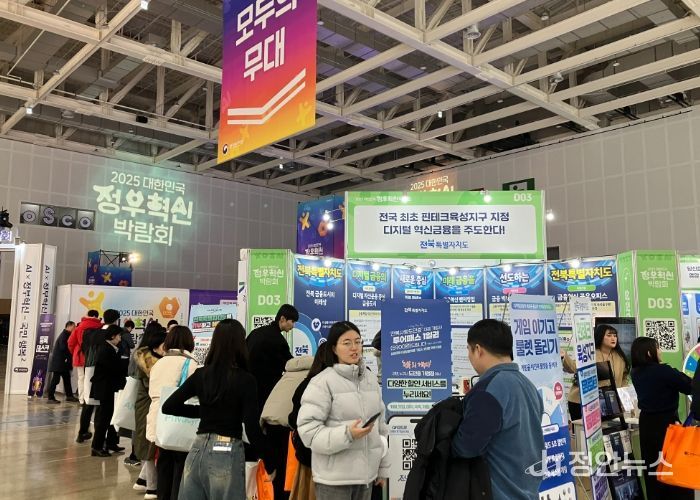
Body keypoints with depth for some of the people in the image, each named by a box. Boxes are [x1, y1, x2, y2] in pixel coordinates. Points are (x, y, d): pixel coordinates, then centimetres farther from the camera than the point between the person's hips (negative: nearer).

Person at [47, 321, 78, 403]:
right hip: (58, 362, -10)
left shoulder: (67, 335, 14)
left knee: (67, 378, 14)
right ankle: (51, 397, -1)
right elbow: (63, 347, -22)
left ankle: (69, 395, 20)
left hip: (63, 362, 10)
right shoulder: (64, 335, -16)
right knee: (55, 379, -5)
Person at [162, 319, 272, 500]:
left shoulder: (201, 374, 1)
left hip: (198, 450, 4)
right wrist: (269, 465, -3)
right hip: (227, 454, -4)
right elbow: (252, 429, -14)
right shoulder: (246, 380, -11)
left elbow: (168, 407, 7)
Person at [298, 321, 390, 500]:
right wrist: (347, 434, -24)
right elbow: (308, 430, -16)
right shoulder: (323, 382, -11)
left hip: (366, 473, 6)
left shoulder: (371, 379, 9)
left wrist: (383, 468, 16)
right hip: (334, 478, -5)